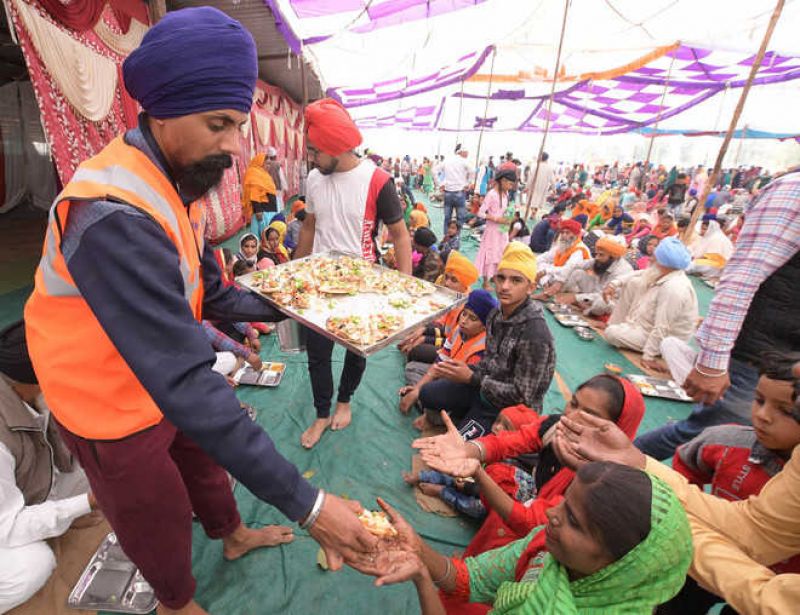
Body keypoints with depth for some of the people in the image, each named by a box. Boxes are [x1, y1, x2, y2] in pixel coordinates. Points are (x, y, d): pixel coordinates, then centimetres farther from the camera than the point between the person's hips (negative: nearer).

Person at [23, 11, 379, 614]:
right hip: (114, 405, -7)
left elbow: (209, 293, 1)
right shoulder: (114, 214, -36)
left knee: (206, 462, 28)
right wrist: (306, 503, -38)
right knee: (160, 518, 18)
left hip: (169, 380, 8)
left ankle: (234, 536, 59)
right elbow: (186, 383, -41)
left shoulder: (176, 183, -4)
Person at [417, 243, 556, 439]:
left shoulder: (535, 334, -28)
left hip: (511, 407, -7)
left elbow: (522, 396, -24)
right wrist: (466, 370, -7)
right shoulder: (496, 314, -5)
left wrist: (471, 378, -23)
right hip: (486, 387, 7)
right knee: (427, 394, 4)